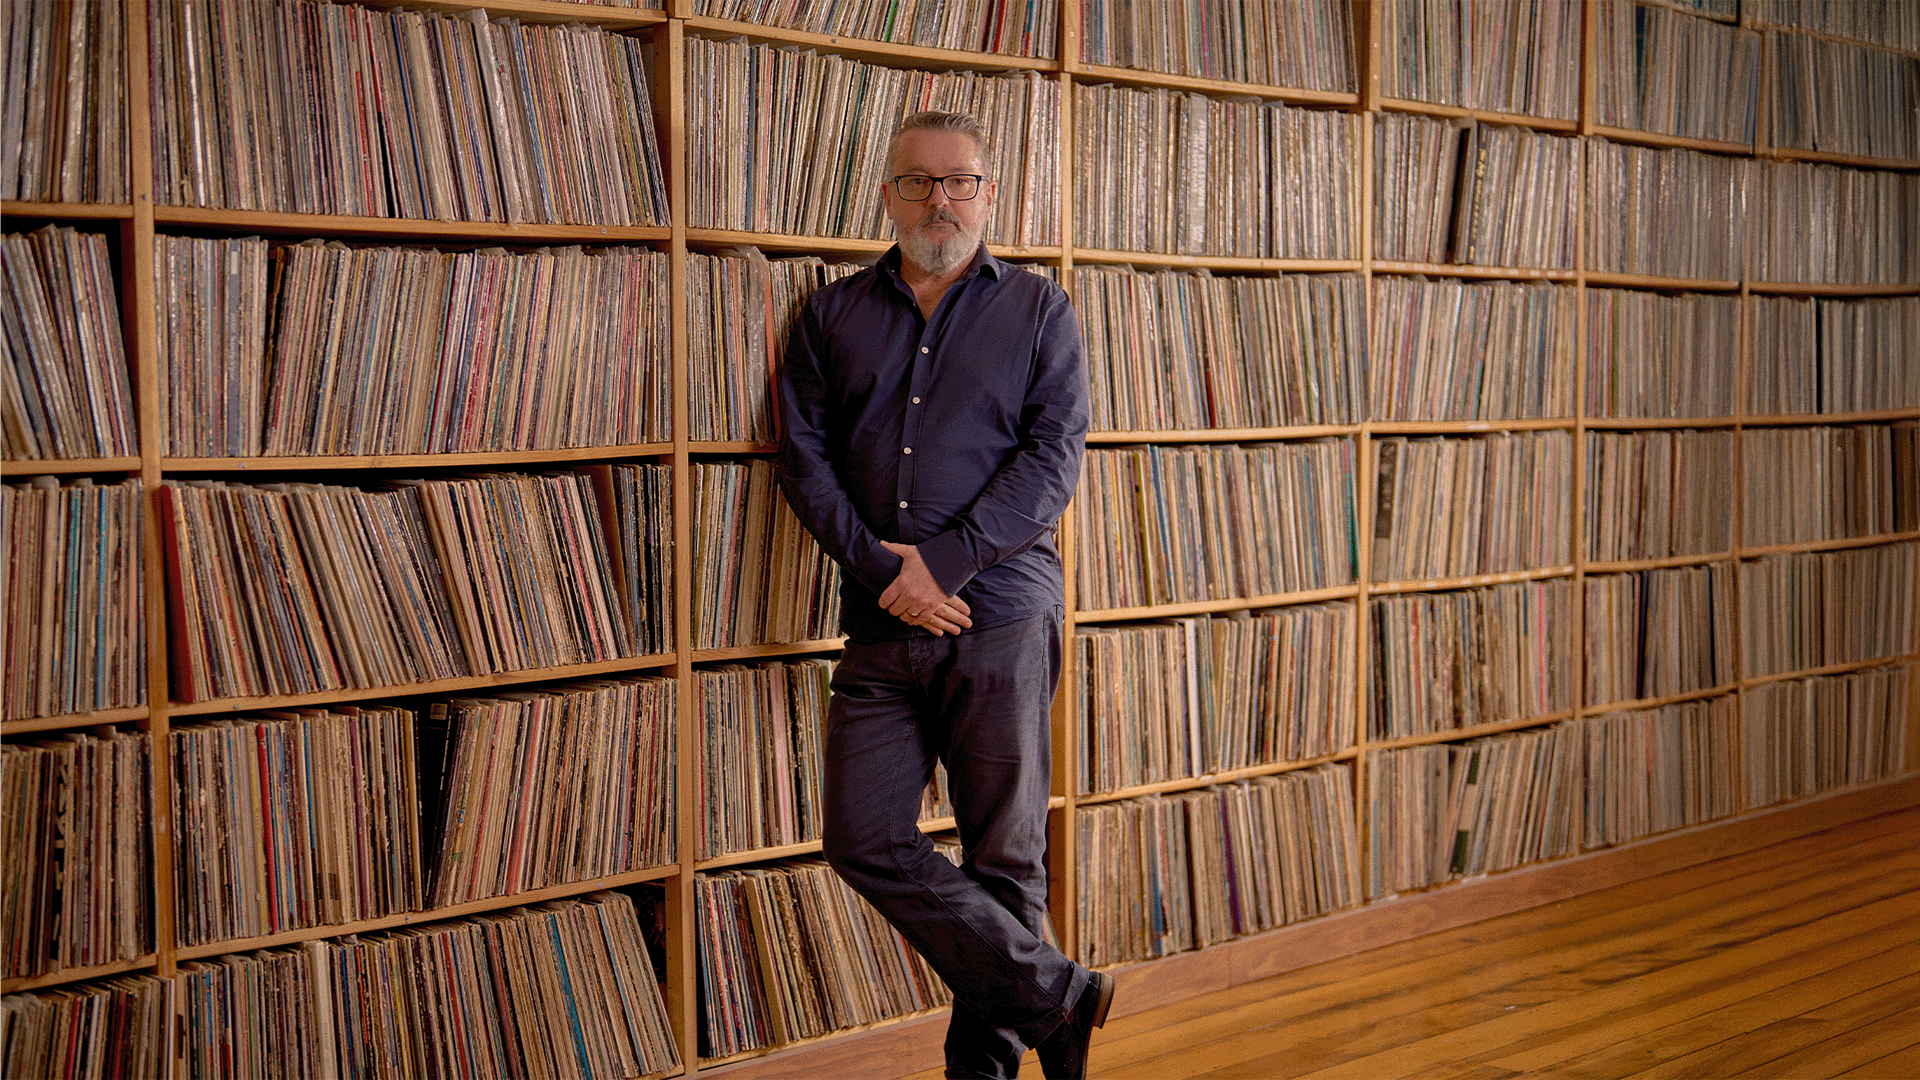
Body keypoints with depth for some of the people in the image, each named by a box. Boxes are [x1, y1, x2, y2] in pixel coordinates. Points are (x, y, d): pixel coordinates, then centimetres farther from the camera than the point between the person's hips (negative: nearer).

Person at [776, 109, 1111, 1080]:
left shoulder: (1038, 311, 6)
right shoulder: (833, 315, 12)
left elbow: (1055, 455, -4)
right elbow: (803, 453, 4)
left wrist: (945, 560, -14)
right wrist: (879, 567, -11)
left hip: (1003, 619, -2)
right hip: (879, 628, 3)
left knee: (1004, 855, 4)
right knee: (865, 840, -3)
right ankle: (1055, 997, 6)